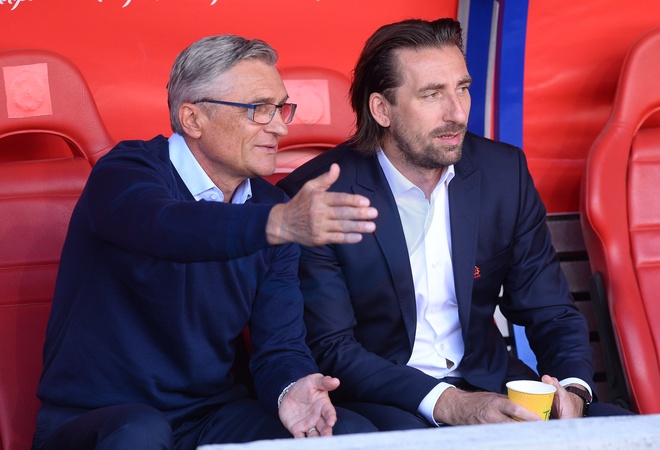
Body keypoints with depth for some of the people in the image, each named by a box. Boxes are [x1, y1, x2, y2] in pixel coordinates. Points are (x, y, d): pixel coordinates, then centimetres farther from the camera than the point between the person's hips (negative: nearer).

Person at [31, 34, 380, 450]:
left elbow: (280, 343, 1)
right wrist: (280, 224, -54)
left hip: (212, 416, 5)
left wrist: (291, 389, -23)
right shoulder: (123, 173, -12)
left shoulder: (272, 206, 4)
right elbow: (166, 228, -37)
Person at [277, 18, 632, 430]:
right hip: (381, 399, -4)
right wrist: (449, 404, -26)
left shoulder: (504, 171, 2)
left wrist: (572, 389, -15)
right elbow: (330, 349, -13)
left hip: (487, 385, 5)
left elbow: (550, 311, 7)